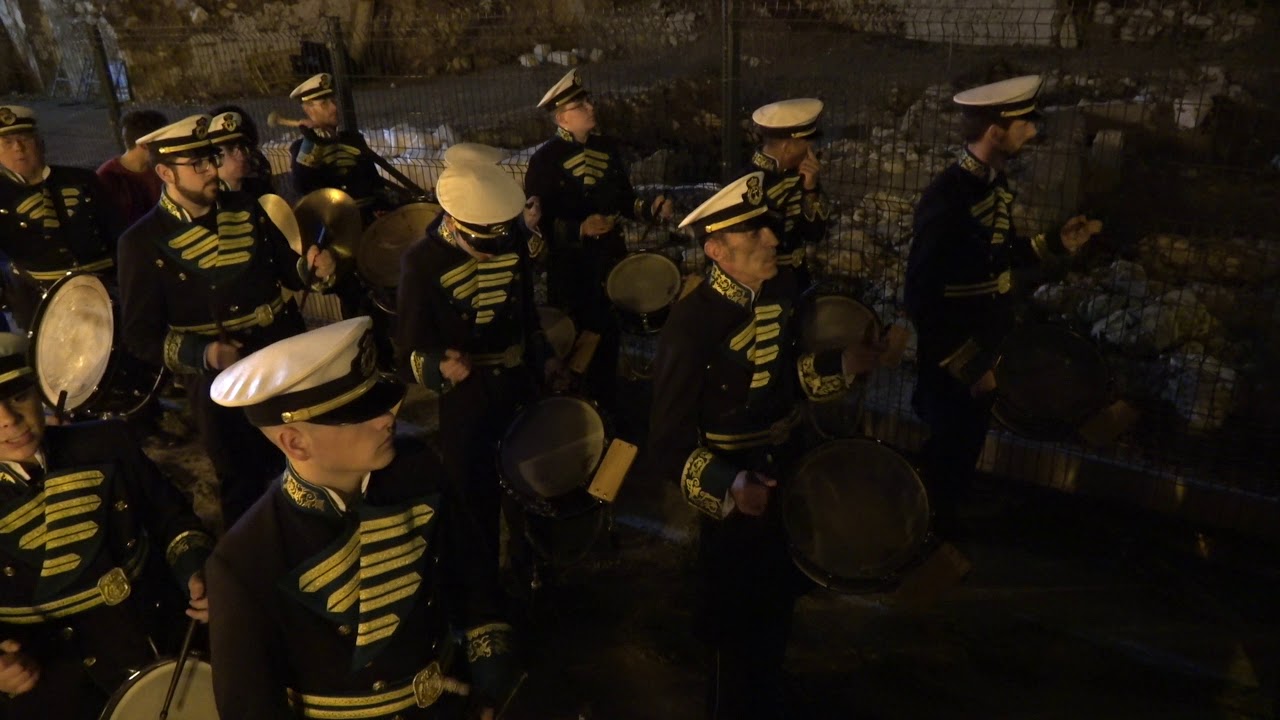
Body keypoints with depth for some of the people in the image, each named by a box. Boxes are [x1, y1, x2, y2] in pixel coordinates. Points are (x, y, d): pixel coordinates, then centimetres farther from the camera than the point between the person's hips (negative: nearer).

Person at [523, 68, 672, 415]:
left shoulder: (608, 147, 5)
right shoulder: (545, 160, -13)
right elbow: (537, 221, -16)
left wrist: (650, 208, -5)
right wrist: (580, 229, -28)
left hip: (611, 259, 5)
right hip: (570, 269, -5)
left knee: (609, 335, 16)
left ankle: (606, 405, 34)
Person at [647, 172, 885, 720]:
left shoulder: (783, 289, -7)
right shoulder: (691, 326, -28)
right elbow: (669, 446, -27)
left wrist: (843, 364, -7)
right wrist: (728, 485, -42)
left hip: (788, 478, 7)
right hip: (734, 499, -7)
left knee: (778, 608, 28)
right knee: (737, 626, 13)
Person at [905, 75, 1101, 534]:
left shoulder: (996, 183, 2)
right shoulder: (945, 200, -26)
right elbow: (921, 299, -26)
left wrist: (1057, 245, 1)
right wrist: (967, 366, -20)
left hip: (984, 353, 9)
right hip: (952, 364, -9)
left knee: (964, 458, 25)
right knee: (942, 462, 10)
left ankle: (946, 528, 46)